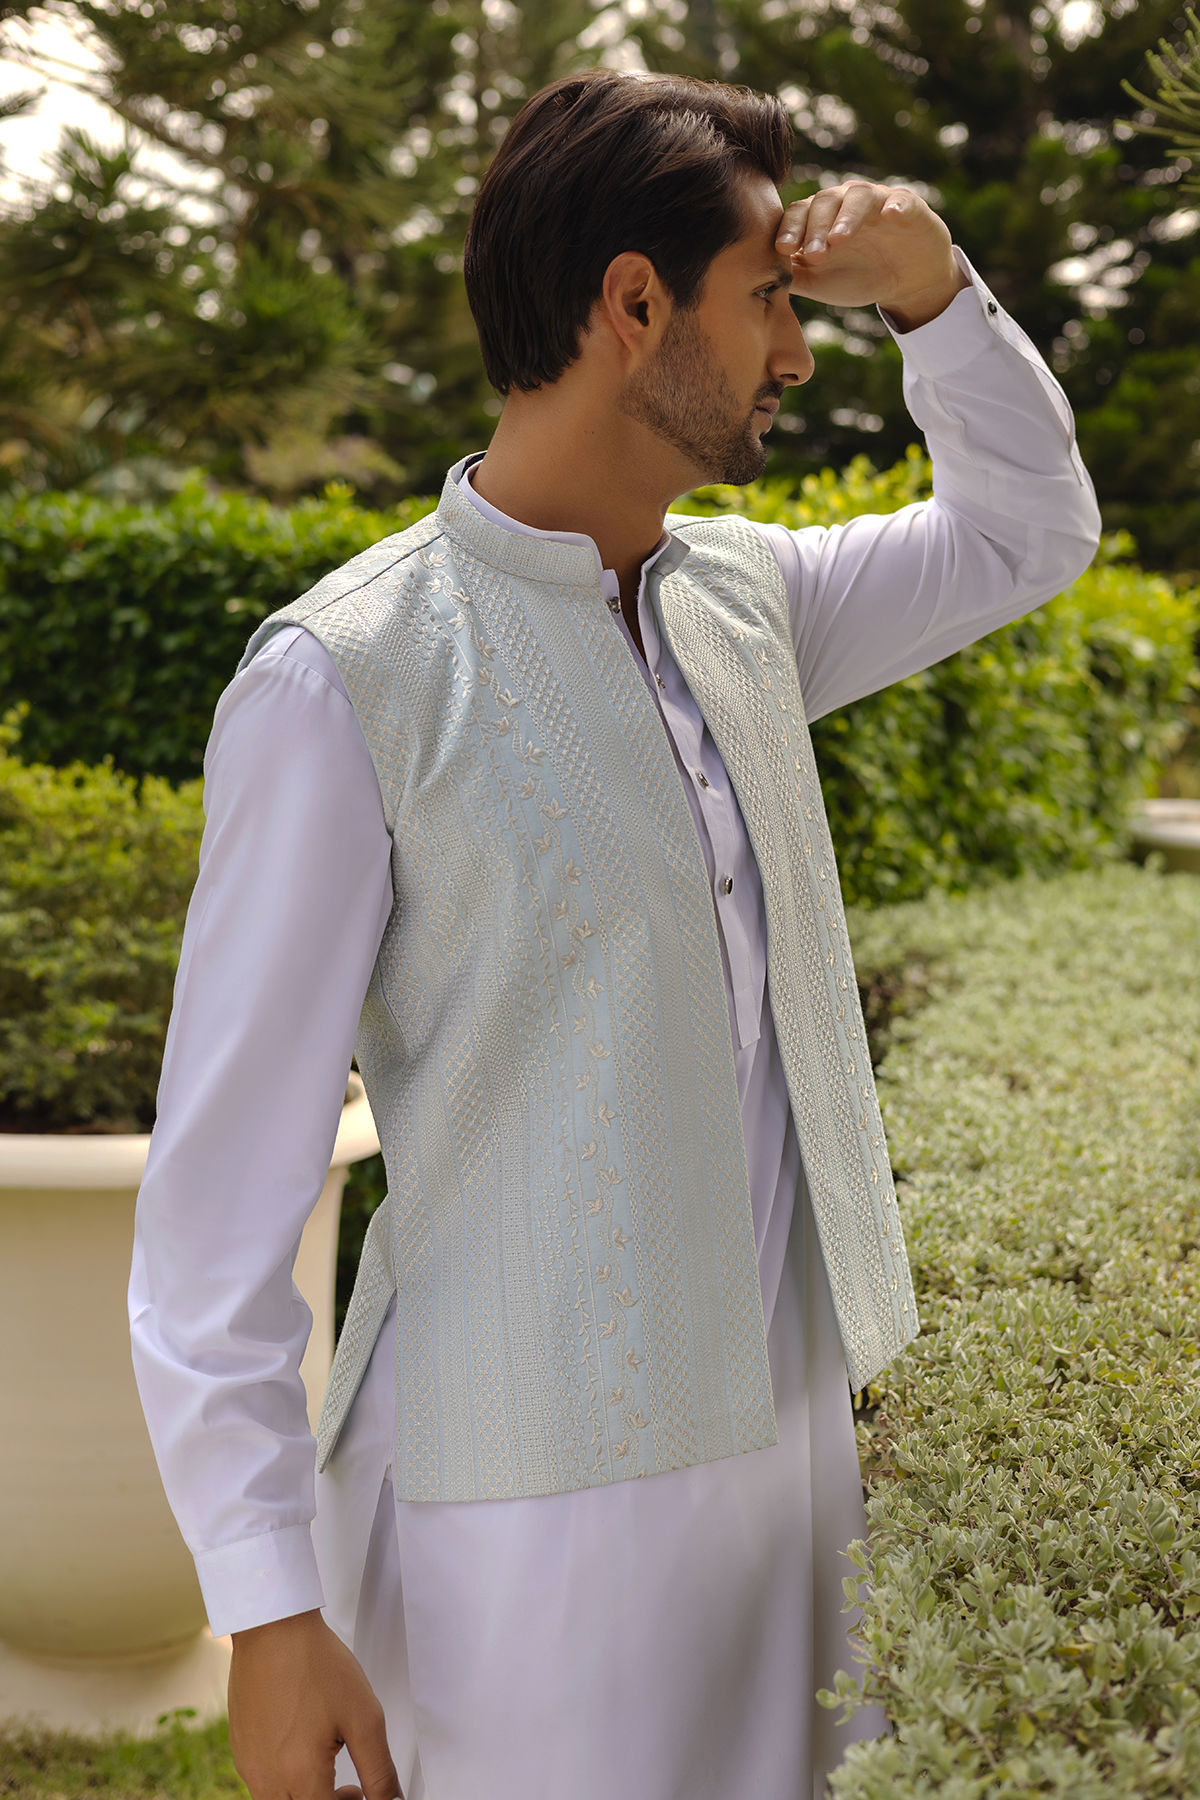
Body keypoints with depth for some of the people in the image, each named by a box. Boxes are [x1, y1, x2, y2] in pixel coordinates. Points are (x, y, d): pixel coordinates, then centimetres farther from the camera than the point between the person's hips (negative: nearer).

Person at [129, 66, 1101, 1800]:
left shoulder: (742, 598, 6)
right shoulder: (346, 679, -14)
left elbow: (1030, 529, 23)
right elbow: (222, 1170, -14)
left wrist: (932, 288, 5)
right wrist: (270, 1609, -15)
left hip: (788, 1440, 7)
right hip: (534, 1507, -6)